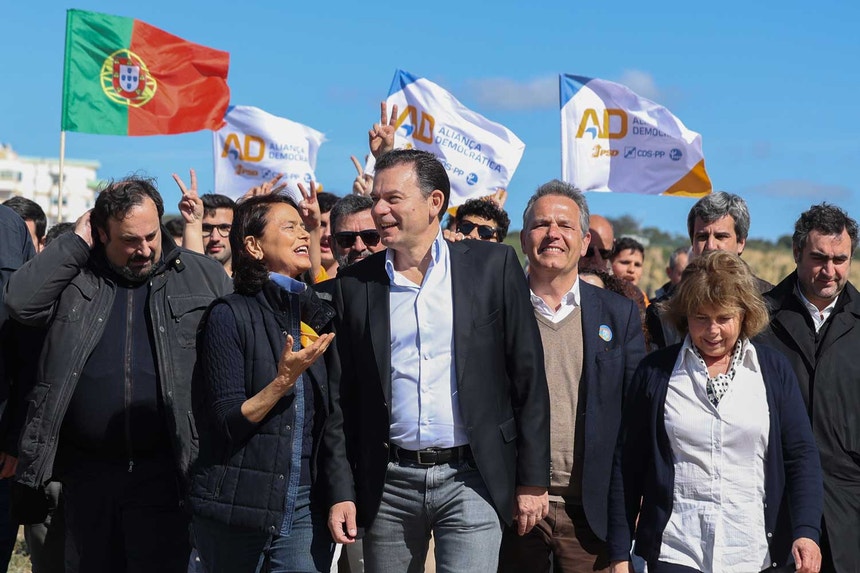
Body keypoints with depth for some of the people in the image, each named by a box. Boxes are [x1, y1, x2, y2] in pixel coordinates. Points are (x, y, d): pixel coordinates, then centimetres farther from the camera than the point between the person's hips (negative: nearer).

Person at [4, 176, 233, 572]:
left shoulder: (203, 276, 3)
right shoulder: (74, 275, 5)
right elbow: (21, 301, -12)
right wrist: (75, 242, -7)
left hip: (163, 468, -2)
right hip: (87, 469, 2)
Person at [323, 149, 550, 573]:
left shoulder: (493, 266, -1)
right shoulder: (355, 285, 5)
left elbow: (529, 378, -1)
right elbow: (340, 398, 7)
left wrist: (533, 479, -3)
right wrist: (341, 491, 1)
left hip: (471, 478, -2)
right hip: (388, 484, 2)